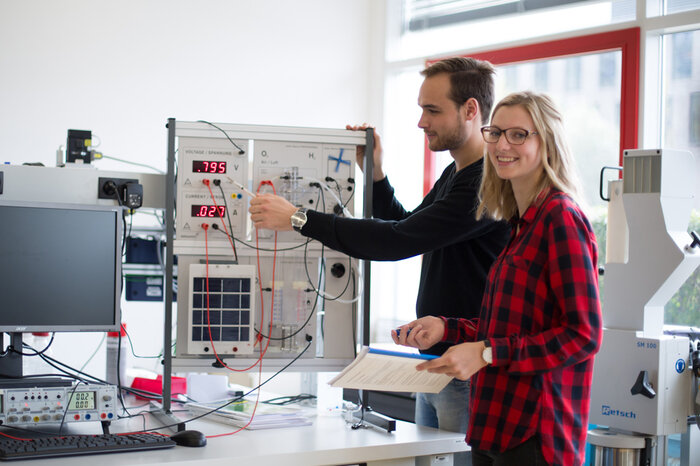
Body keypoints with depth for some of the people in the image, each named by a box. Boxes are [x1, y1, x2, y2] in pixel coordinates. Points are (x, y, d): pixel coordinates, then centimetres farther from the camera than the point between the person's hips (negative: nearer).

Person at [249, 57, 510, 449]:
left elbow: (400, 241, -26)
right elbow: (406, 227, 26)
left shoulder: (489, 184, -20)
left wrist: (298, 219, -23)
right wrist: (375, 172, 10)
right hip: (435, 364, 10)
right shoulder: (455, 174, 15)